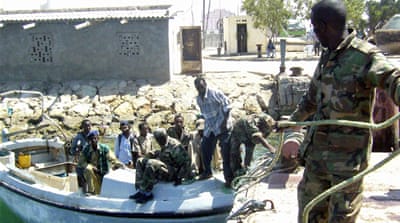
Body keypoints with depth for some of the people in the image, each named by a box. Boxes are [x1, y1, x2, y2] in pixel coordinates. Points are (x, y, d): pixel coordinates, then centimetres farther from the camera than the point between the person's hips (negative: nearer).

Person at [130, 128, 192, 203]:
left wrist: (180, 177, -14)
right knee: (140, 161, 1)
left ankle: (146, 194, -26)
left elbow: (186, 162, -16)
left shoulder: (175, 146, -15)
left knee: (151, 164, -33)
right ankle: (140, 190, -12)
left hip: (172, 173, -10)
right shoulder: (164, 145, 15)